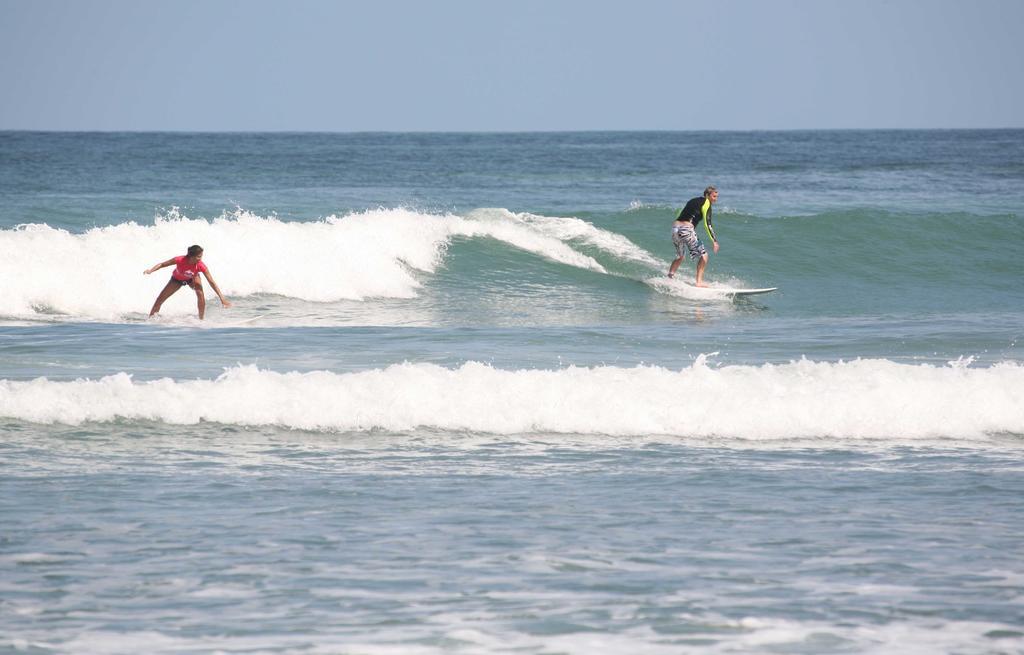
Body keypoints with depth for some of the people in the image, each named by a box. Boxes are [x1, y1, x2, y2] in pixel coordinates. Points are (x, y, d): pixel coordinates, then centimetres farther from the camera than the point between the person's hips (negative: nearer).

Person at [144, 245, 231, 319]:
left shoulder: (201, 266, -36)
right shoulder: (180, 260, -39)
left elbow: (212, 282, -31)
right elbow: (162, 264, -26)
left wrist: (222, 298, -35)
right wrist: (151, 270, -42)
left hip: (192, 278, 0)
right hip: (177, 279, 0)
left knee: (200, 294, -29)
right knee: (160, 299, 1)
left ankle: (201, 319, -12)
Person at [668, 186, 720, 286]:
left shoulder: (693, 201, 25)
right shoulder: (706, 203, 0)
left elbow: (679, 215, 29)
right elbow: (707, 224, -11)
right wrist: (714, 240, -16)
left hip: (675, 228, 8)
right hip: (686, 230, -8)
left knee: (680, 256, 27)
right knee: (703, 255, -1)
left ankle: (670, 276, 19)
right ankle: (699, 282, -10)